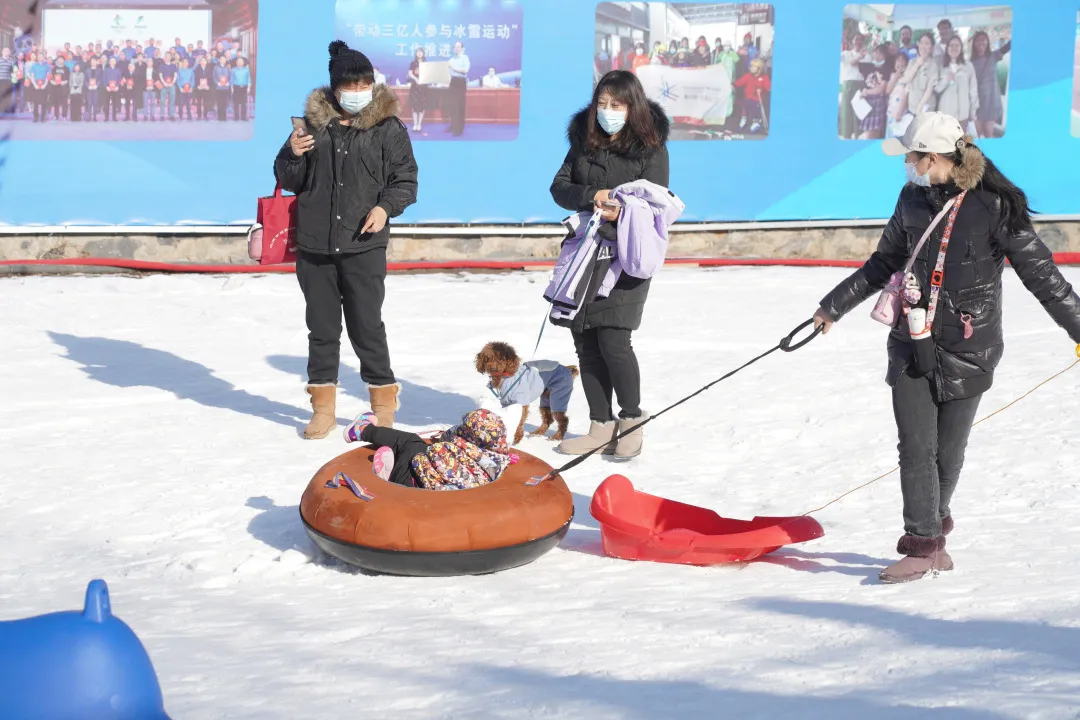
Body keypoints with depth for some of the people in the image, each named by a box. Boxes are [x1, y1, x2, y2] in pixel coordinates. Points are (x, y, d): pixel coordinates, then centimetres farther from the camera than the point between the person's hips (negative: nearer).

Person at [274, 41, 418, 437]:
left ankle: (384, 406, 11)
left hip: (364, 245, -3)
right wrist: (293, 155, -8)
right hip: (314, 245, 3)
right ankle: (323, 407, 18)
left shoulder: (388, 127, 0)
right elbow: (288, 180, 13)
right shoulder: (314, 122, 7)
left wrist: (385, 207, -15)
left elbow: (406, 179, 3)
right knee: (322, 327, 9)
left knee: (367, 325, -3)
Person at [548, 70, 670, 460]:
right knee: (586, 343, 5)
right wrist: (591, 196, -16)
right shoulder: (584, 141, 9)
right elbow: (559, 187, 4)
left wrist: (621, 213, -26)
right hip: (585, 250, 5)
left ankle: (632, 420, 6)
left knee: (613, 340, -12)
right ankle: (601, 426, 15)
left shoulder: (651, 149, -4)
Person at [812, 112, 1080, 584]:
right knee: (916, 448, -4)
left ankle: (933, 521, 31)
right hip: (914, 344, 4)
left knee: (947, 451, 5)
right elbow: (883, 265, 18)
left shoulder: (994, 206, -11)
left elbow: (1040, 273, -7)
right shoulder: (913, 200, 4)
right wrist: (834, 307, 24)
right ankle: (924, 543, 4)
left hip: (967, 350, -4)